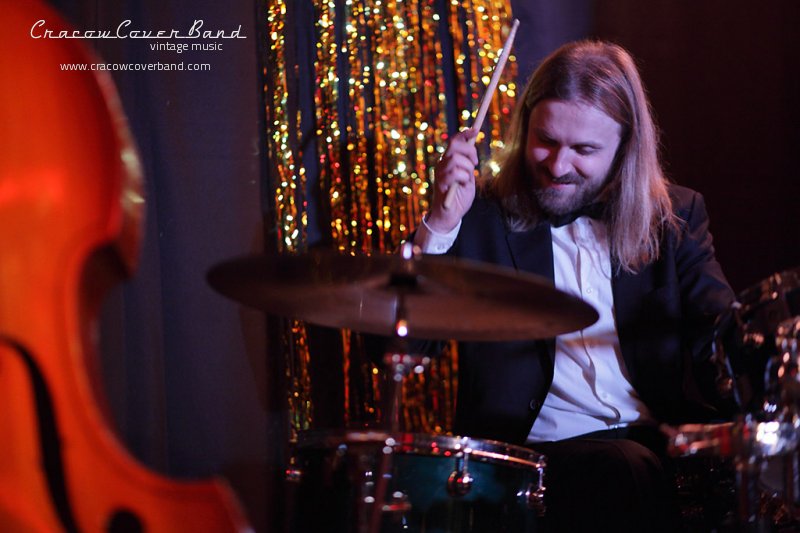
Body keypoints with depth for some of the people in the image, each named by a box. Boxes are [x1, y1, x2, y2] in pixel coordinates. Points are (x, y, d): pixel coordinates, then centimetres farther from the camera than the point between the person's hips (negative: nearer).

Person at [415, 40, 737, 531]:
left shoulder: (676, 215, 13)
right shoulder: (482, 214, 6)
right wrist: (441, 225, -15)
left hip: (662, 435, 3)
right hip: (538, 447, -2)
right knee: (631, 474, -34)